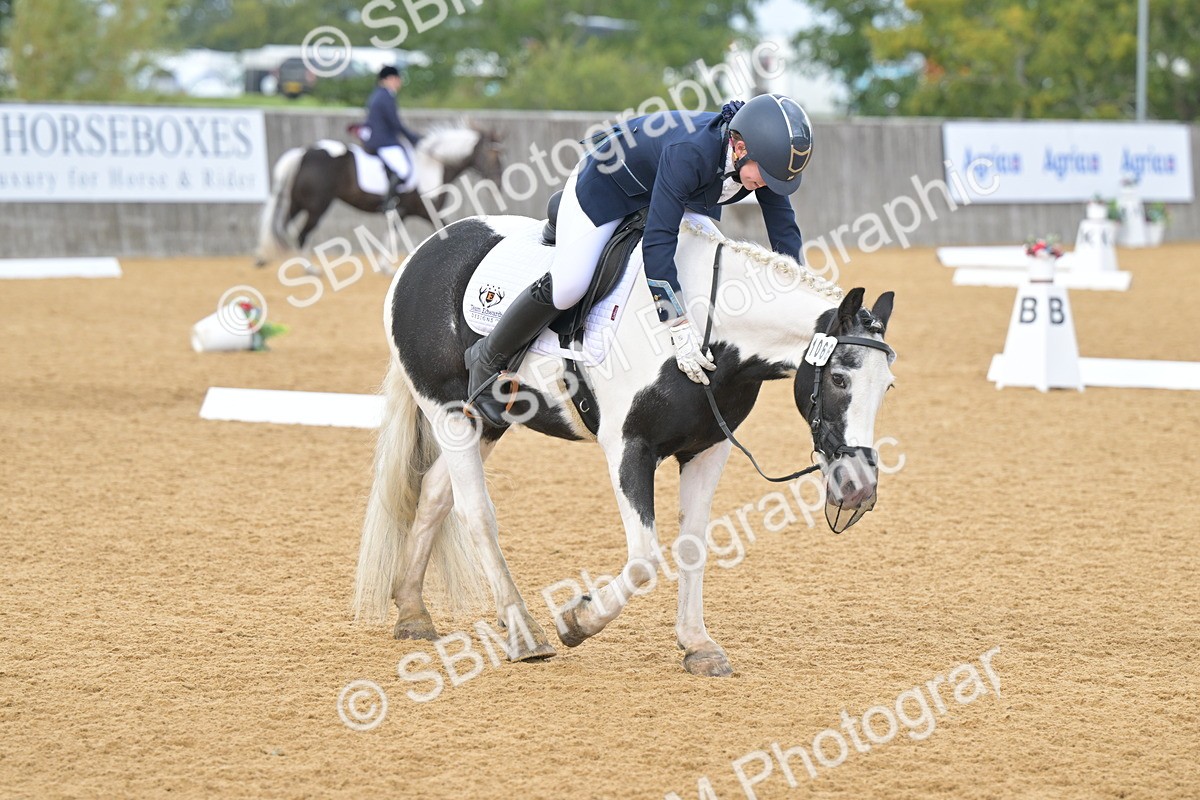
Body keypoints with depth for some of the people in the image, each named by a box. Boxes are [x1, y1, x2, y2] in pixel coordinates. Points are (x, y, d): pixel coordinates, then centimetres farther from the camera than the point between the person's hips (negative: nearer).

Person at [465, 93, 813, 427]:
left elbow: (785, 233, -15)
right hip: (607, 181, -7)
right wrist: (680, 328, -48)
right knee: (567, 288, -18)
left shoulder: (763, 157, -25)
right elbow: (658, 242, -46)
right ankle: (487, 360, 3)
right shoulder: (690, 151, -44)